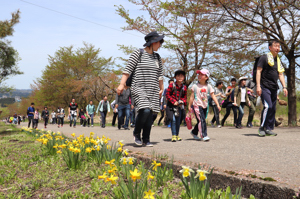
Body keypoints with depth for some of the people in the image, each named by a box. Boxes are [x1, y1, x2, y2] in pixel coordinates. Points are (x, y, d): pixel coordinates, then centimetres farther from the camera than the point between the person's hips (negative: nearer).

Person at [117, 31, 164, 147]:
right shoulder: (138, 54, -2)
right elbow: (128, 70, -5)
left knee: (149, 114, 2)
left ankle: (146, 140, 11)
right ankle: (136, 133, 2)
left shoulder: (157, 57, 16)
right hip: (139, 88, -6)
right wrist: (122, 84, -12)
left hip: (153, 91, 6)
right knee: (145, 110, -22)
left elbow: (160, 75, 23)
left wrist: (161, 89, 25)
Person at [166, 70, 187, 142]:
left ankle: (177, 135, 20)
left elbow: (184, 97, 13)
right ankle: (173, 136, -6)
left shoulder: (184, 87, 4)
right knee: (173, 120, -12)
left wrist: (182, 101, -8)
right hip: (171, 105, -4)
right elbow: (167, 94, -5)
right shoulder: (171, 85, -7)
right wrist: (173, 101, -15)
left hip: (179, 106, 4)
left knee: (178, 121, 8)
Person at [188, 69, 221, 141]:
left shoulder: (208, 86, 4)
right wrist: (189, 106, 3)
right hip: (197, 105, -4)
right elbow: (192, 96, 3)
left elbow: (213, 96, 2)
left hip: (205, 106, 4)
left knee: (200, 121, 12)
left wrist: (218, 105, -7)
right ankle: (204, 135, -16)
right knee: (201, 120, -16)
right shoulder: (195, 86, -1)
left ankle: (194, 132, 32)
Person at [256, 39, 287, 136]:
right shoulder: (264, 58, -1)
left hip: (274, 88, 7)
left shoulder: (278, 60, 20)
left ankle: (269, 129, 12)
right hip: (265, 87, -7)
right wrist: (258, 86, -15)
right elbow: (258, 71, -7)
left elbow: (280, 74, 20)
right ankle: (261, 128, -9)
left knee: (273, 108, 5)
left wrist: (284, 87, 9)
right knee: (268, 106, -18)